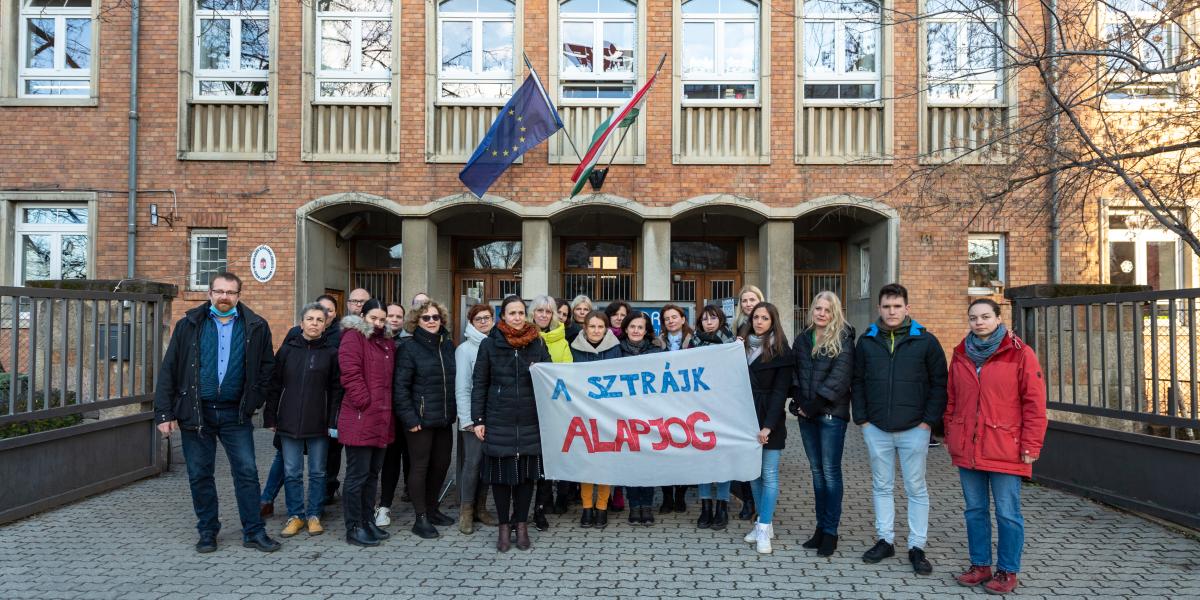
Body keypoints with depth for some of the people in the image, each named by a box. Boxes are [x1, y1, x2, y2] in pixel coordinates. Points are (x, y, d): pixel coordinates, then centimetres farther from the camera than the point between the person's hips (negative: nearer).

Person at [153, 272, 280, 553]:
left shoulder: (255, 327, 2)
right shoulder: (189, 325, 1)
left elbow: (267, 367, 9)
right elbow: (169, 369, 1)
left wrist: (253, 401, 1)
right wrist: (164, 413, -4)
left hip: (235, 413, 0)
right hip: (196, 412, 1)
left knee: (247, 472, 1)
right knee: (200, 475, 10)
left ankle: (254, 532, 11)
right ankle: (207, 532, 25)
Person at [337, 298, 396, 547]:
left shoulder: (387, 342, 17)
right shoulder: (353, 337, -7)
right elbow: (351, 375, -16)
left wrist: (386, 410, 12)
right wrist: (366, 404, -16)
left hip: (381, 420, 8)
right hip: (359, 420, -8)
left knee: (373, 473, 15)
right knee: (357, 475, -1)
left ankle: (367, 520, 26)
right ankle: (354, 528, 9)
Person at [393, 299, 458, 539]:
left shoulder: (448, 345, 9)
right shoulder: (410, 348, -7)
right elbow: (400, 386, -10)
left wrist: (454, 410, 7)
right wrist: (409, 418, -14)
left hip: (445, 419, 6)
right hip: (420, 419, -5)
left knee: (441, 464, 13)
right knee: (420, 466, 3)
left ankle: (432, 509, 31)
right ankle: (421, 518, 14)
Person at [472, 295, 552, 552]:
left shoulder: (537, 343, 6)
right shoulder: (490, 344, 3)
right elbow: (479, 383, 4)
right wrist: (478, 419, -1)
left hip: (530, 421, 1)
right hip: (499, 420, -1)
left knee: (527, 472, 6)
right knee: (501, 472, 3)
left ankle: (521, 525, 20)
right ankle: (504, 526, 18)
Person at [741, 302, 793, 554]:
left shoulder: (781, 352, -4)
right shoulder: (744, 346, 11)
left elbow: (780, 392, -10)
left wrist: (768, 425, -16)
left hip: (769, 420, -5)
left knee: (769, 474, -2)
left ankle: (764, 529, 3)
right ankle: (763, 523, 20)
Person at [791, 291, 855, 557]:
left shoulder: (843, 340, -5)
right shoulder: (802, 339, 12)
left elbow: (839, 378, -13)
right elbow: (794, 372, 13)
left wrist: (815, 404, -14)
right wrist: (798, 401, -1)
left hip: (831, 413, -5)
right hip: (807, 414, 5)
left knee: (830, 471, -2)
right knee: (817, 470, 11)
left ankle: (830, 531, 6)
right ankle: (821, 527, 20)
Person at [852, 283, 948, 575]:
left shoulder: (925, 341, -3)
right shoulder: (866, 341, 4)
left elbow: (939, 382, -1)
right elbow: (857, 382, 8)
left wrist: (928, 420, -7)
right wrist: (862, 418, 0)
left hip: (913, 429, -2)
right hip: (876, 428, 3)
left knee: (916, 488, 6)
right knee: (882, 487, 12)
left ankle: (917, 547, 17)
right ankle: (885, 540, 24)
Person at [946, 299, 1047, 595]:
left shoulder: (1020, 353, -5)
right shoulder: (961, 354, 8)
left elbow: (1034, 402, -7)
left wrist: (1030, 445, -10)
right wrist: (950, 435, 10)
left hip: (1005, 449, -4)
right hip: (967, 448, 5)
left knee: (1007, 513, 4)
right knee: (974, 510, 13)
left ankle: (1008, 571, 18)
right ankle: (980, 565, 26)